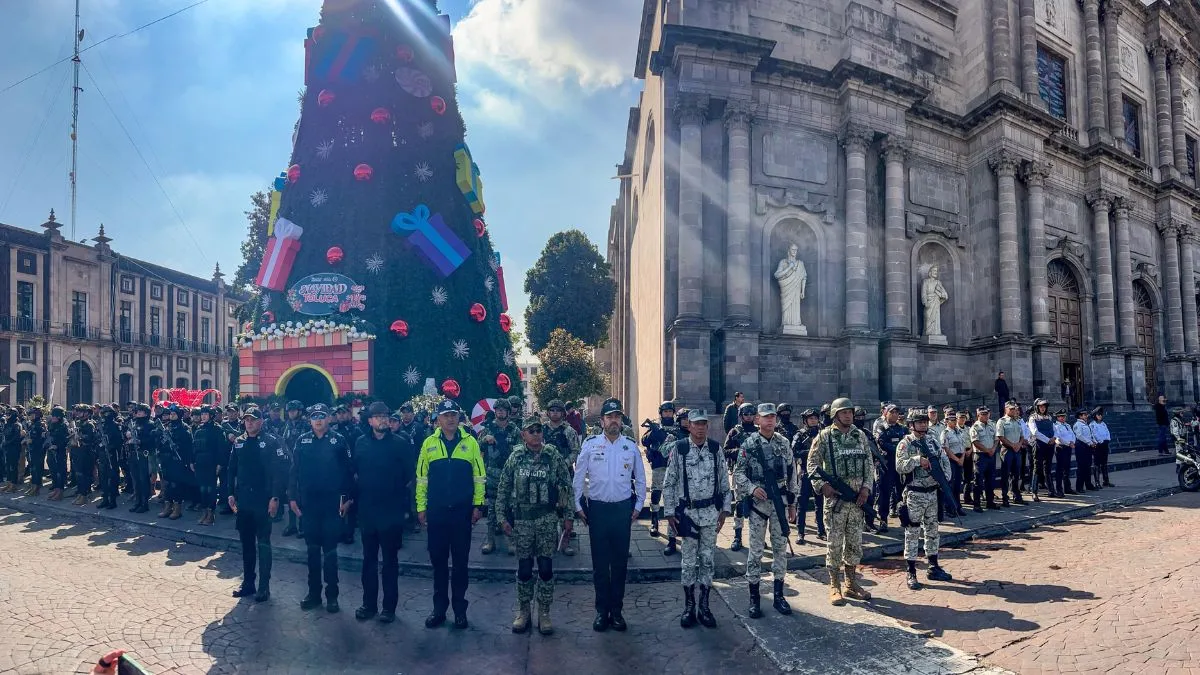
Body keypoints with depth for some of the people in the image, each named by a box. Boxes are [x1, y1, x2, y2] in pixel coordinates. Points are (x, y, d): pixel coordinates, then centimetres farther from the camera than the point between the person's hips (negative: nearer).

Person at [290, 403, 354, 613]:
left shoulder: (339, 440, -3)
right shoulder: (302, 441, 4)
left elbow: (348, 471, -3)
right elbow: (294, 470, 5)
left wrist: (347, 498, -5)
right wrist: (292, 497, 2)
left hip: (331, 503, -2)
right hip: (308, 503, 3)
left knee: (330, 550, 4)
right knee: (312, 549, 11)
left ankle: (332, 595, 12)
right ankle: (313, 593, 22)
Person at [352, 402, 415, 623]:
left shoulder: (400, 444, -6)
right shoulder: (361, 443, 3)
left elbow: (409, 476, -5)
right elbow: (354, 474, 6)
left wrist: (406, 506, -7)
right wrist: (352, 497, -1)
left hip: (391, 511, -3)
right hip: (367, 510, 3)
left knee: (390, 560, 7)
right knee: (369, 558, 13)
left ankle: (389, 606, 17)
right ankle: (369, 603, 25)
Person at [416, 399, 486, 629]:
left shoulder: (470, 442, -1)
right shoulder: (429, 443, 2)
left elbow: (479, 477, 0)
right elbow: (421, 478, 4)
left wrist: (478, 505, -4)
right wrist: (421, 507, 0)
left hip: (462, 511, -1)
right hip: (436, 512, 1)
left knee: (460, 561, 8)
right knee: (438, 560, 10)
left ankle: (460, 608, 20)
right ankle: (439, 607, 22)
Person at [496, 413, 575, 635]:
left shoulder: (553, 456, -1)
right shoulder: (515, 458, 1)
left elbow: (567, 486, 2)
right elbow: (503, 489, 5)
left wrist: (568, 515, -1)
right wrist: (503, 517, 2)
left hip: (547, 519, -1)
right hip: (521, 520, 1)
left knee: (546, 567, 3)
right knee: (524, 568, 9)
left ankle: (544, 613, 17)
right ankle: (523, 611, 24)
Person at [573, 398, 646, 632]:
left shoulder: (631, 446, 0)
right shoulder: (590, 444, -3)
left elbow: (640, 478, 9)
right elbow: (578, 477, 2)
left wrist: (638, 506, 6)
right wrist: (578, 506, 1)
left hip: (623, 508, 1)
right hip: (597, 509, -1)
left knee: (620, 561, 7)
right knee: (600, 562, 6)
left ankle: (616, 609, 19)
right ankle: (602, 610, 17)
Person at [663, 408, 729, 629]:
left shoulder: (715, 448, 0)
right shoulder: (678, 448, -7)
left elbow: (724, 480, 7)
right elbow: (669, 483, -2)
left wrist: (724, 509, 5)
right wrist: (670, 512, -4)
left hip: (711, 512, 2)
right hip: (687, 511, -2)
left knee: (707, 559, 9)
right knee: (689, 560, 5)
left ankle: (704, 607, 20)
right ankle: (689, 607, 18)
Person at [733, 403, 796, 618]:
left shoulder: (784, 443, 4)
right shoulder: (748, 444, -4)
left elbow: (791, 474, 9)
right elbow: (738, 473, -3)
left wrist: (792, 503, 9)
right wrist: (752, 488, -20)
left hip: (780, 501, 3)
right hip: (757, 502, -3)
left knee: (780, 547, 8)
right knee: (755, 549, 2)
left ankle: (778, 595, 21)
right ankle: (754, 598, 12)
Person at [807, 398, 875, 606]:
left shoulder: (860, 435, 8)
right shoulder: (824, 436, -5)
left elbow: (869, 463, 11)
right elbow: (812, 463, -4)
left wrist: (866, 487, -1)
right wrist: (822, 485, -15)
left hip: (858, 498, 4)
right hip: (835, 497, -4)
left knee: (855, 542, 11)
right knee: (834, 543, 1)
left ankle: (851, 584, 23)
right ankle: (835, 587, 10)